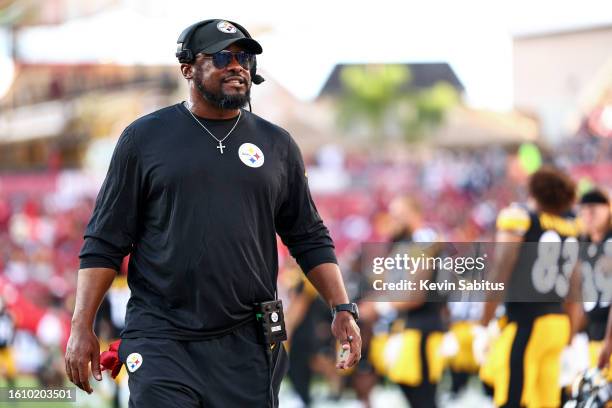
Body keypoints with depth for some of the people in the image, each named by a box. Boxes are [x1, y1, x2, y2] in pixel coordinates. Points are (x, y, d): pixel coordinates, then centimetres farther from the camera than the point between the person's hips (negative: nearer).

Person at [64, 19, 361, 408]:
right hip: (163, 342, -2)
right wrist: (82, 327, -4)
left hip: (248, 347, 3)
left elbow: (310, 239, 15)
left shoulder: (277, 144, 12)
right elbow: (105, 242, 4)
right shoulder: (145, 137, 4)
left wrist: (343, 308, 2)